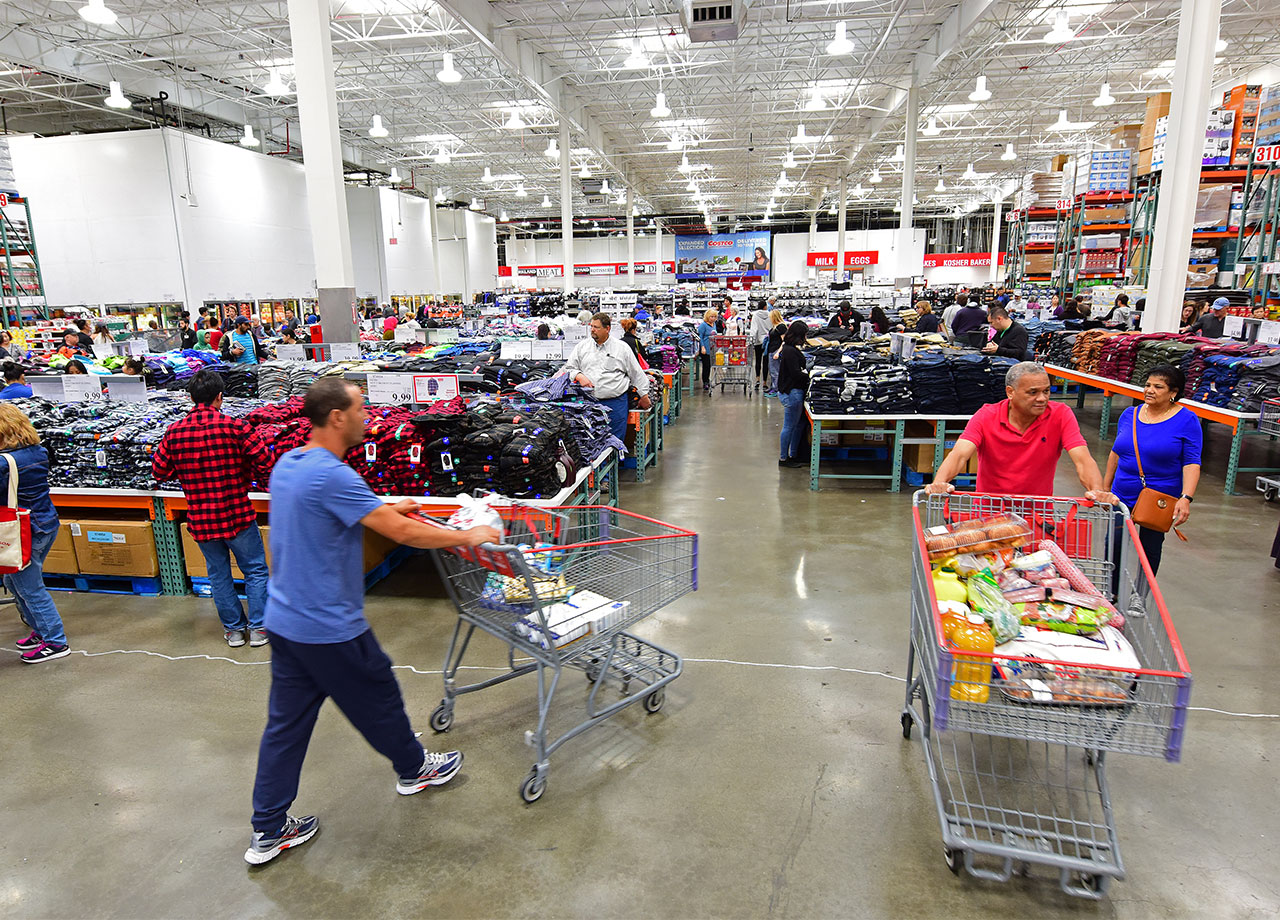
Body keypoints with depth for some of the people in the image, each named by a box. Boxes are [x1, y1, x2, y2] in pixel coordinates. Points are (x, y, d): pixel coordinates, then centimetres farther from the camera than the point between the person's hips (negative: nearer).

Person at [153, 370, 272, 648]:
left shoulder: (174, 432, -4)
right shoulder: (235, 426, -15)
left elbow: (159, 471, 4)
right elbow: (265, 463, -15)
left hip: (199, 518, 4)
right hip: (237, 515, -3)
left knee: (219, 575, 18)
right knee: (255, 571, 13)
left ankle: (233, 629, 27)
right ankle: (258, 628, 17)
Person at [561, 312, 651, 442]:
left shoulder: (622, 348, 7)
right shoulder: (582, 346, 12)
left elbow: (637, 374, 11)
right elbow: (569, 367, 14)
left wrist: (644, 396, 12)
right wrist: (579, 376, -6)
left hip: (616, 402, -2)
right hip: (589, 402, 2)